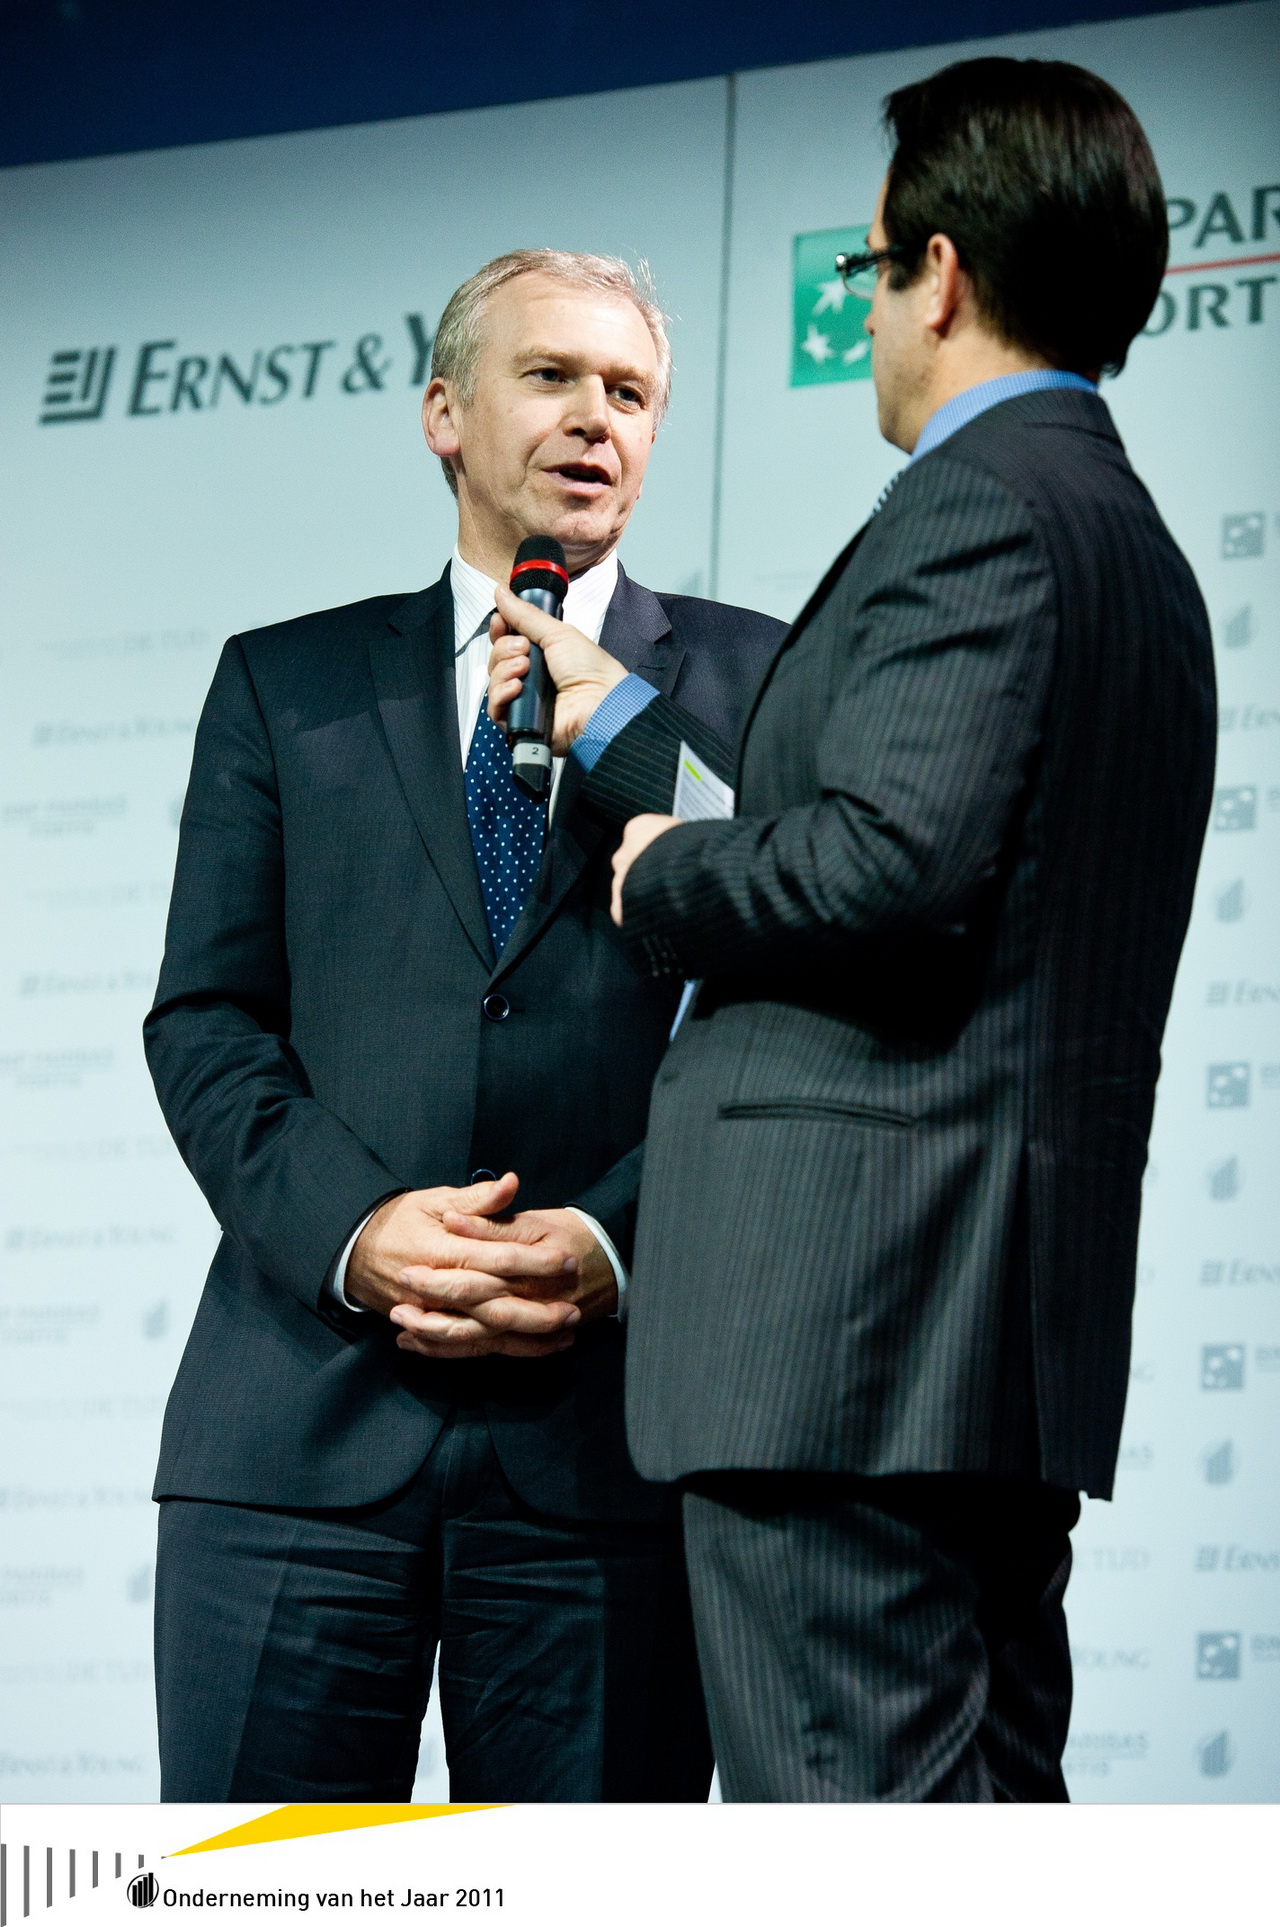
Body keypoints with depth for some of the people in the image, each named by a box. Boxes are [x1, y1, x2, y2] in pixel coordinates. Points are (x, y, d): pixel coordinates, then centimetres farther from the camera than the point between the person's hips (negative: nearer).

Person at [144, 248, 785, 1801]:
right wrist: (353, 1228, -10)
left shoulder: (756, 684, 12)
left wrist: (613, 1243, -12)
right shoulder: (285, 683, 16)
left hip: (607, 1428, -1)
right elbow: (206, 1017, 8)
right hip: (301, 1428, 1)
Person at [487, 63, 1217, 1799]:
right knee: (991, 1813, 13)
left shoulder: (977, 507, -10)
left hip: (859, 1299, -11)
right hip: (1022, 1323, 11)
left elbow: (900, 858, -24)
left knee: (859, 1794, -10)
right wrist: (617, 725, 37)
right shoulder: (1133, 547, 22)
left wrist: (662, 879, -4)